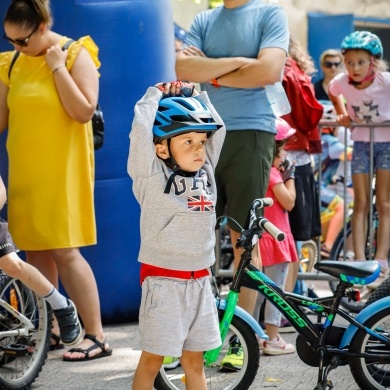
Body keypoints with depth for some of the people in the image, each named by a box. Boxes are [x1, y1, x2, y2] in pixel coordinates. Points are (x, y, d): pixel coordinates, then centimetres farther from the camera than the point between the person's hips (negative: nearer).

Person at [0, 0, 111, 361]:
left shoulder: (76, 55, -7)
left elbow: (84, 111, -16)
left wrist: (57, 67, -16)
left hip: (61, 169, -6)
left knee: (64, 250, -10)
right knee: (35, 250, 7)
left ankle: (96, 336, -6)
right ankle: (49, 328, 18)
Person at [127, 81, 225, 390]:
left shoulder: (205, 171, 9)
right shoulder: (152, 176, -8)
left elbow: (218, 128, 15)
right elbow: (141, 130, -18)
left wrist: (195, 95, 9)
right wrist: (155, 95, -4)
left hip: (200, 280, 6)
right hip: (163, 280, -6)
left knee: (194, 359, 13)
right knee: (153, 359, -1)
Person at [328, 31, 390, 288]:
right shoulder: (341, 83, -11)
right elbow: (333, 93, 13)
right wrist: (343, 114, 2)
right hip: (361, 143, 3)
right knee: (361, 204, 1)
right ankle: (359, 261, -1)